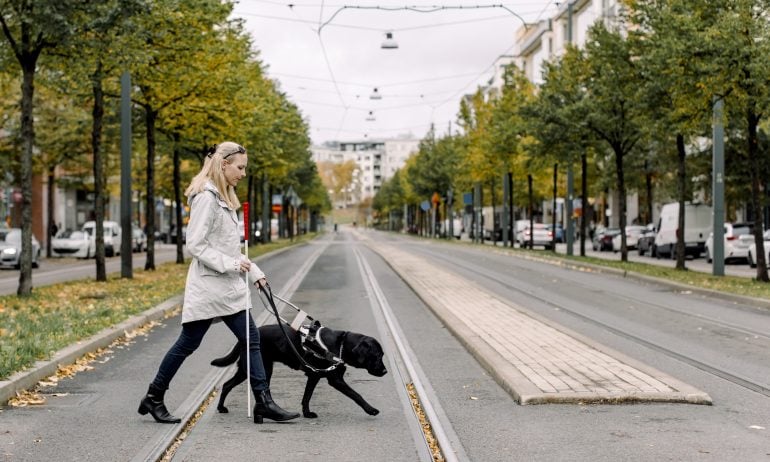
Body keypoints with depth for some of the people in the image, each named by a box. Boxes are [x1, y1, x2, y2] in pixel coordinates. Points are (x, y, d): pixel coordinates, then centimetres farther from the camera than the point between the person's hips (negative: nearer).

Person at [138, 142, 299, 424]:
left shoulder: (223, 198, 16)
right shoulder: (207, 197, -14)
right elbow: (194, 244, -19)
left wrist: (254, 272, 18)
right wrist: (229, 265, -22)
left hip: (228, 287, 9)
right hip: (208, 287, -9)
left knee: (250, 339, 4)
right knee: (188, 343, 0)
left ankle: (263, 403, 5)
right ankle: (154, 398, 15)